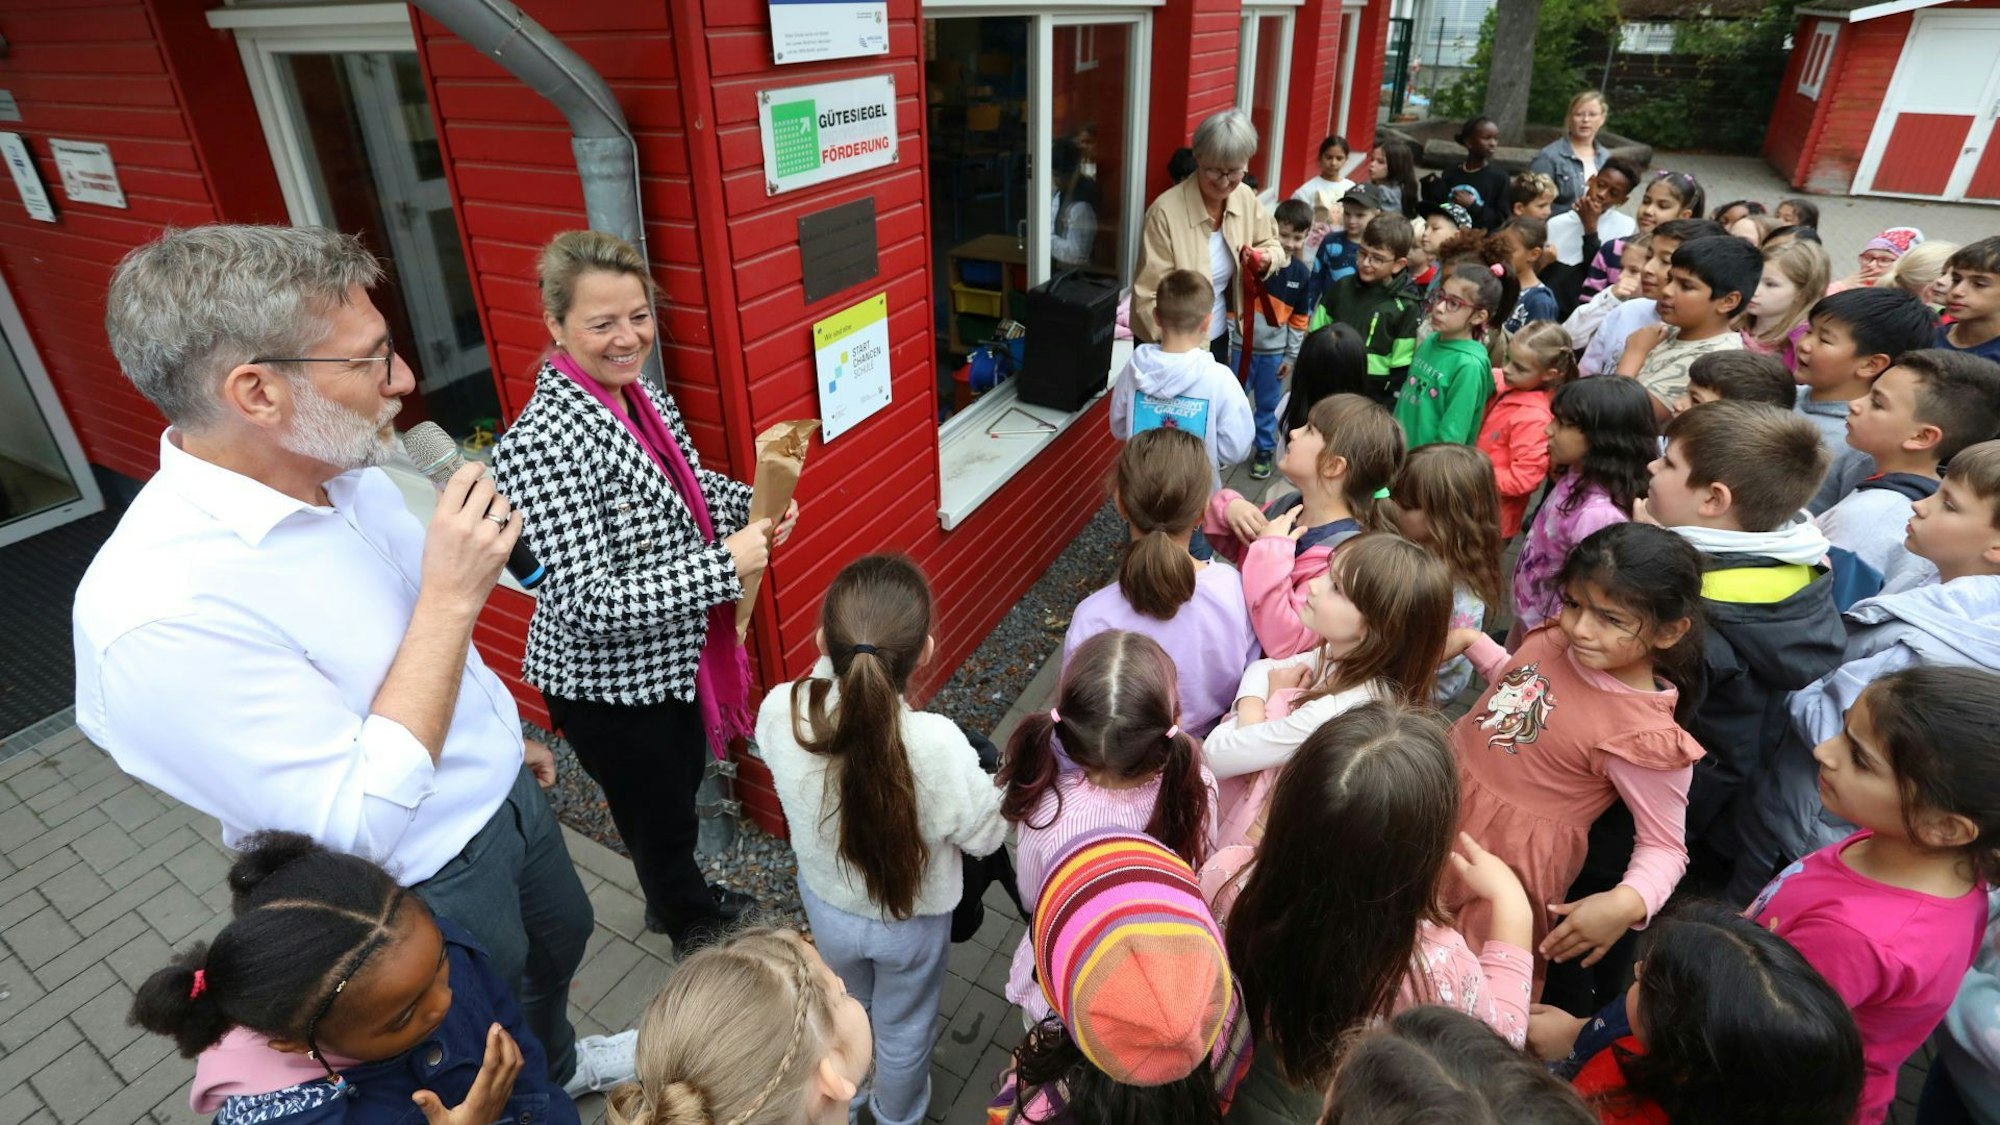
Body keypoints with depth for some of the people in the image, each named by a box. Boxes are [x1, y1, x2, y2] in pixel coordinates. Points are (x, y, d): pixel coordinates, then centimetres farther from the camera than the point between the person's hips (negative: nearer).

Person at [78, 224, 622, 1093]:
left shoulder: (343, 470, -10)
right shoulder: (157, 610, -35)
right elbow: (362, 829, -33)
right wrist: (452, 596, -34)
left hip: (505, 797, 7)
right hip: (419, 895, -7)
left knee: (561, 943, 32)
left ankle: (559, 1063, 61)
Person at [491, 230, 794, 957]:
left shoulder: (647, 399, -3)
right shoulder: (542, 443, -28)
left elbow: (690, 488, 14)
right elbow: (587, 605, -30)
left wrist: (755, 505, -7)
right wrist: (726, 565, -30)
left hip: (671, 658, 8)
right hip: (610, 685, -7)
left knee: (679, 793, 28)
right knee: (659, 817, 17)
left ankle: (680, 902, 56)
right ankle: (696, 933, 46)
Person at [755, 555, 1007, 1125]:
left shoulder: (779, 713, -33)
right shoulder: (937, 745, -41)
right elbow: (987, 836, -21)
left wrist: (836, 660, -12)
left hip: (826, 904, 3)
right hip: (912, 920, -3)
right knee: (904, 1028, 30)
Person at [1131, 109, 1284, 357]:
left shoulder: (1245, 197, -4)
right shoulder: (1166, 212, -22)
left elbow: (1270, 243, 13)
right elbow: (1150, 296, -22)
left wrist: (1266, 260, -12)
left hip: (1218, 337, 6)